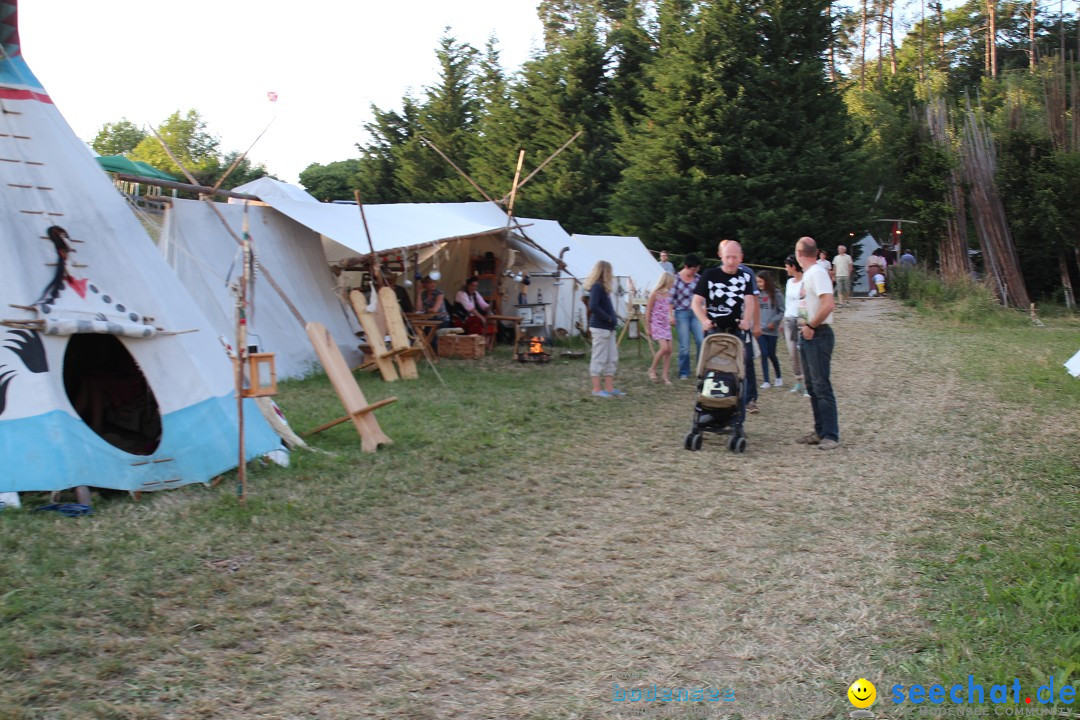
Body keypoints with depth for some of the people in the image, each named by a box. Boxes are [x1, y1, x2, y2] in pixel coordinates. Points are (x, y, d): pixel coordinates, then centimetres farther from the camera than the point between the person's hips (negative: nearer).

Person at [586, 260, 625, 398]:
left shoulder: (602, 287, 13)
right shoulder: (597, 287, -15)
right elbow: (593, 307, -25)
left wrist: (611, 319, 2)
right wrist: (608, 318, -18)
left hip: (608, 328, 10)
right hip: (600, 328, -10)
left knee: (612, 359, 12)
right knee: (599, 359, -2)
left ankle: (609, 388, 18)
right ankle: (596, 389, 4)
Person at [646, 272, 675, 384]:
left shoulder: (668, 294, 10)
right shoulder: (655, 294, -9)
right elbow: (648, 311, -7)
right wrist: (648, 328, -8)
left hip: (666, 325, 7)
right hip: (656, 324, -7)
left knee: (669, 350, 1)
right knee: (664, 347, -19)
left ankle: (665, 375, 7)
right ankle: (652, 369, -1)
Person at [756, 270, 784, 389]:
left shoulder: (776, 294, -7)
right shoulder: (758, 293, 4)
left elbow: (782, 311, -5)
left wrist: (774, 322, -13)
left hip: (772, 330, -3)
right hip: (760, 329, 3)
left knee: (771, 354, 6)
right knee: (764, 354, 1)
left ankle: (779, 378, 27)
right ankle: (766, 381, 4)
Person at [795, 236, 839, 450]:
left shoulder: (817, 273, -16)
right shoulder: (807, 274, 14)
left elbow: (829, 304, -26)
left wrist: (811, 326, -19)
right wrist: (805, 327, 10)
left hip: (818, 335, -10)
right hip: (807, 336, 10)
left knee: (821, 386, -9)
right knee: (812, 386, 13)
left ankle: (831, 435, -6)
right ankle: (820, 431, 20)